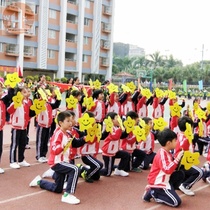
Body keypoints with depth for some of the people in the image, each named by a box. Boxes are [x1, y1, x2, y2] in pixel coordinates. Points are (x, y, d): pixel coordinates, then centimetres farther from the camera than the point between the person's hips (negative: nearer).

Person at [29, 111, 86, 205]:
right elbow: (54, 150, -29)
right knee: (75, 169, -33)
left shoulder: (68, 134, 5)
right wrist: (63, 145, -45)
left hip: (63, 162, 9)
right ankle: (67, 194, -29)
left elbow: (76, 143, 10)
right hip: (57, 162, -9)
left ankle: (39, 181, 40)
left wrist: (84, 139, -6)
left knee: (57, 189, 19)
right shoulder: (58, 134, -20)